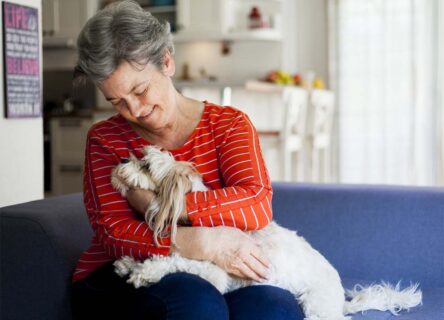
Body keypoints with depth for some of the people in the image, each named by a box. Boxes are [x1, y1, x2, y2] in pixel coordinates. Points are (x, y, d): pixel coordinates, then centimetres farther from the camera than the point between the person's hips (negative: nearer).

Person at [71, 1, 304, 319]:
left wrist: (156, 203, -13)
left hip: (205, 279, 1)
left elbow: (258, 205, -10)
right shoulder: (106, 139, 7)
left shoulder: (230, 124, 8)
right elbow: (114, 233, -7)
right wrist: (204, 243, -22)